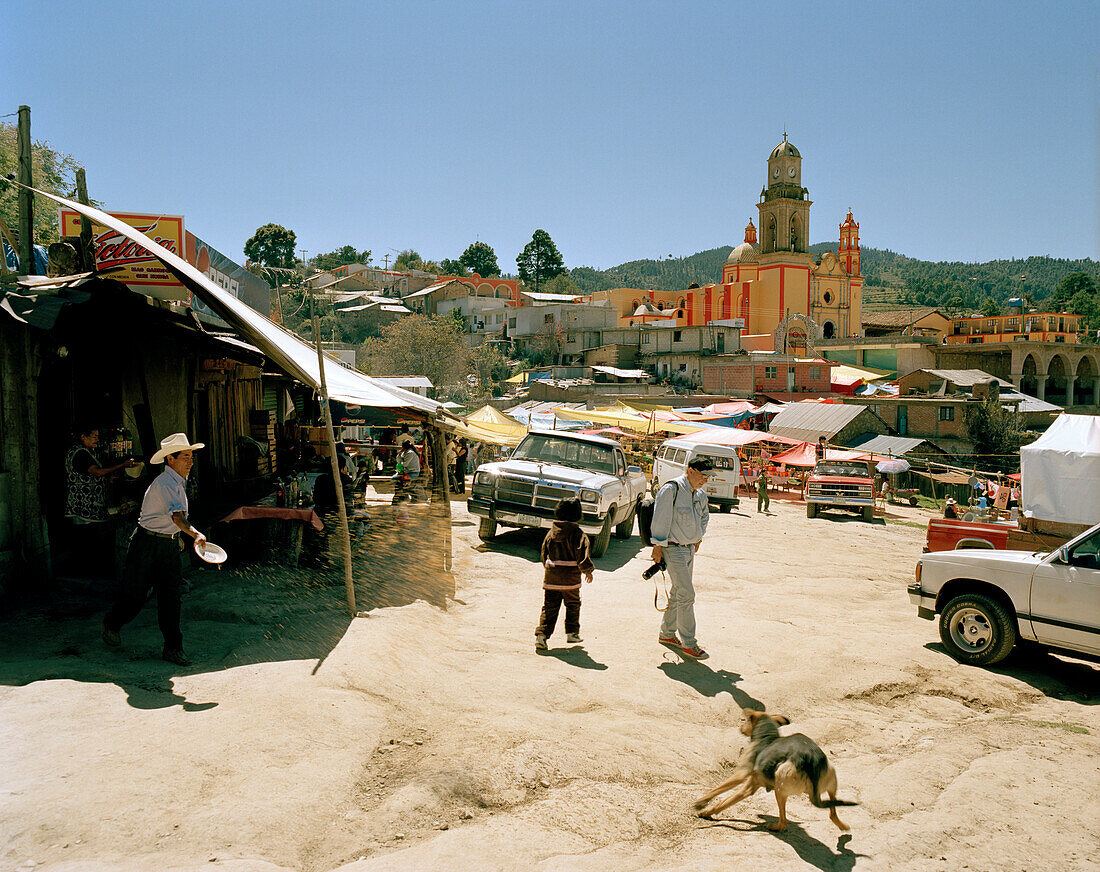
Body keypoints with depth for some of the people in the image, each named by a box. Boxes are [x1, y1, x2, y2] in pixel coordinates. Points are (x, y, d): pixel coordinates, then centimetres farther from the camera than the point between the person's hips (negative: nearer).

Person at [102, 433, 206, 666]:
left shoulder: (179, 480, 7)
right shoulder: (165, 484, -23)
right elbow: (177, 516, -39)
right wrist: (195, 534, -53)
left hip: (170, 544, 7)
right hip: (148, 544, -7)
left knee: (170, 595, 3)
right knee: (136, 594, 7)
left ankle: (172, 647, 6)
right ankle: (111, 624, 36)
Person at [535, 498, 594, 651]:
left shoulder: (551, 533, 5)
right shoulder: (579, 534, -11)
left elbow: (544, 553, 14)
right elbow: (583, 556, -15)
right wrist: (588, 571, 0)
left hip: (551, 577, 4)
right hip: (570, 578, -4)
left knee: (549, 607, 7)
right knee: (573, 605, 16)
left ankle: (541, 634, -4)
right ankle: (572, 633, 24)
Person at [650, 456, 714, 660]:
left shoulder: (700, 494, 9)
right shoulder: (670, 490, -16)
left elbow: (704, 516, 29)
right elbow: (660, 519, -17)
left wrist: (698, 539, 21)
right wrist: (658, 547, -15)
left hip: (689, 549, 8)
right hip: (673, 549, -8)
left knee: (677, 593, 15)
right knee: (686, 595, -10)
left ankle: (667, 634, 28)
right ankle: (689, 643, -5)